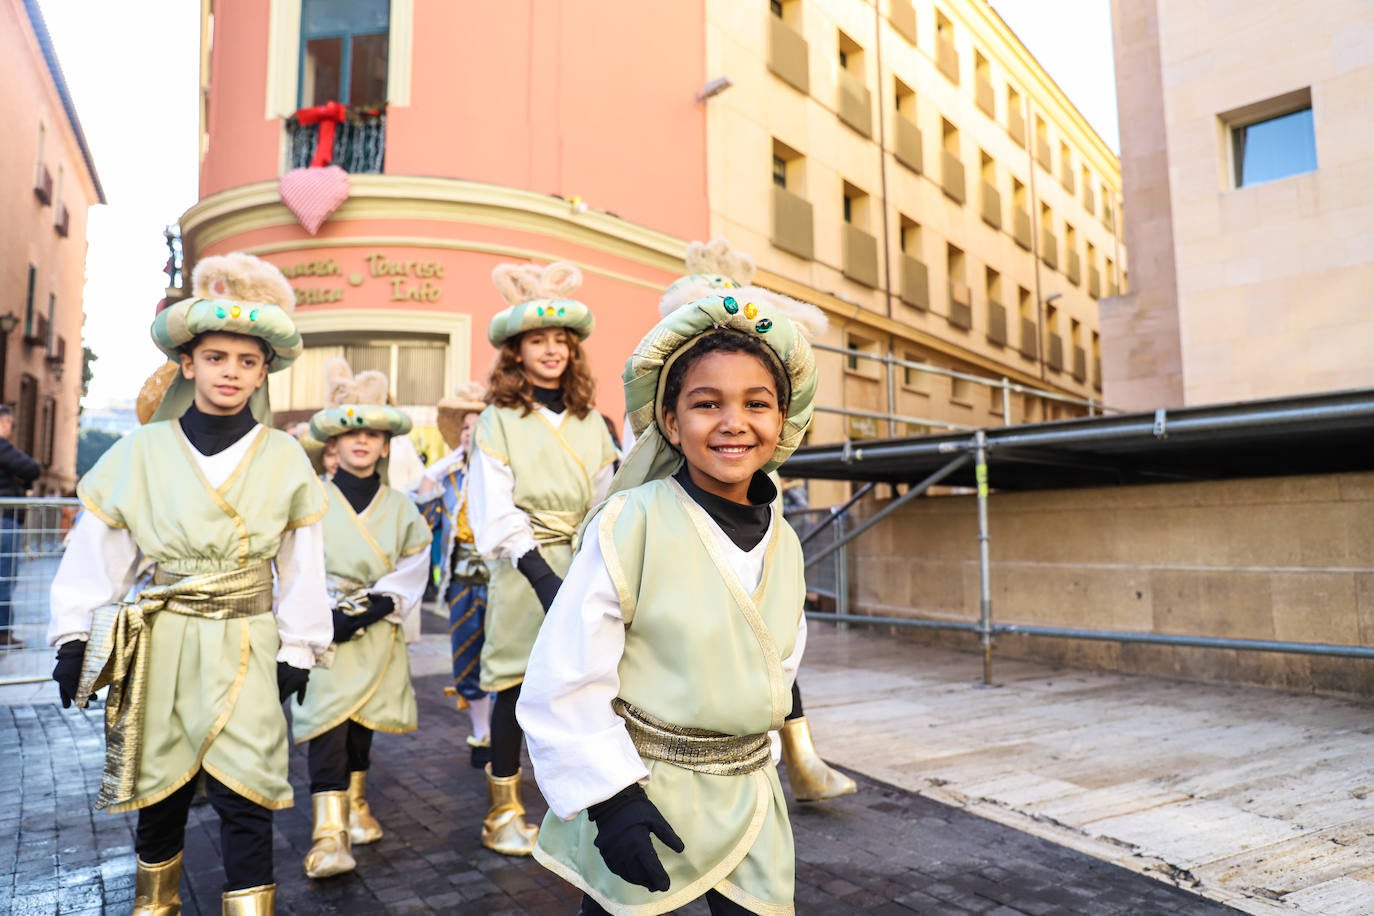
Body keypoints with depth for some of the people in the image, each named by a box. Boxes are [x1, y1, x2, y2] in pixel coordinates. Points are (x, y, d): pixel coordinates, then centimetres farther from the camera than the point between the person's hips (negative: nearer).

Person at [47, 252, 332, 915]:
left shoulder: (285, 459, -2)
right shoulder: (141, 451, -1)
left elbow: (301, 563, 2)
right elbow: (97, 551, 3)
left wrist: (298, 650, 2)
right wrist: (74, 636, 0)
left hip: (244, 645, -1)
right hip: (160, 641, 2)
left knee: (242, 791, -6)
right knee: (160, 785, 16)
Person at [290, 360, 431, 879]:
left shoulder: (401, 508, 7)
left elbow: (411, 574, -1)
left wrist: (363, 613, -12)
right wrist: (324, 615, -15)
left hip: (377, 632, 3)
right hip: (324, 629, -2)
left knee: (363, 720, 12)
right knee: (328, 718, -15)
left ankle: (355, 803, 33)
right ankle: (329, 832, -15)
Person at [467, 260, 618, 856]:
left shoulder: (589, 420, 11)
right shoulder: (499, 419, -1)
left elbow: (604, 499, 11)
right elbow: (497, 509, -9)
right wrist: (540, 572, -19)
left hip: (580, 564, 3)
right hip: (524, 568, -3)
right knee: (516, 683, 4)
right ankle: (504, 809, 19)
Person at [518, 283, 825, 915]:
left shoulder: (785, 544, -1)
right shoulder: (631, 524, -20)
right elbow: (566, 680, -19)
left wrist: (745, 761, 10)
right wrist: (609, 799, -18)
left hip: (750, 799, 5)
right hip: (641, 796, -4)